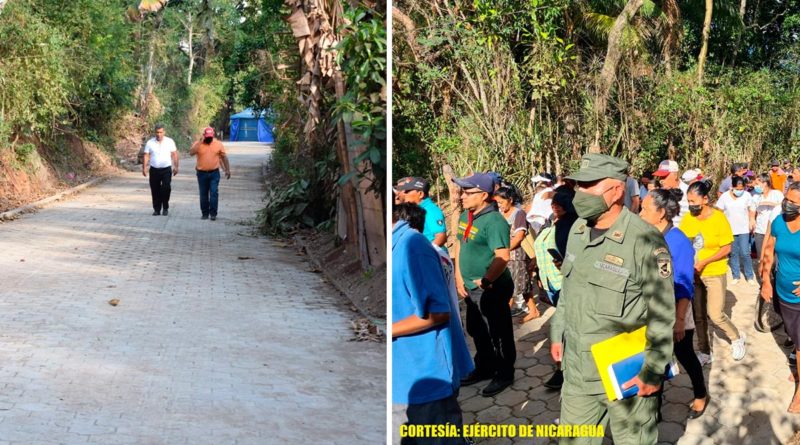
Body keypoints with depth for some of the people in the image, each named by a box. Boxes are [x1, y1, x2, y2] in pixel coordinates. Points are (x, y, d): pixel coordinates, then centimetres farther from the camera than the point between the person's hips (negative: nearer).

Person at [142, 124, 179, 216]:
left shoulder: (170, 141, 2)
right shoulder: (150, 143, 3)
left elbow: (174, 154, 4)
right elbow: (146, 156, 4)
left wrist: (176, 167, -1)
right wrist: (144, 168, -4)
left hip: (166, 169, -1)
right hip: (154, 170, 1)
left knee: (166, 188, -11)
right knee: (155, 191, 3)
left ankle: (165, 208, 4)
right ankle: (156, 209, 13)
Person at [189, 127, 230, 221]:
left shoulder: (218, 144, 1)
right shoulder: (198, 144, -2)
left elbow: (224, 157, 8)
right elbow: (191, 153, -19)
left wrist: (227, 170, 5)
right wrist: (200, 142, -22)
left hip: (214, 173, -1)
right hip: (202, 173, 1)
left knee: (214, 193, -7)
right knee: (203, 194, 7)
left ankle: (213, 213, -2)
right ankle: (205, 213, 16)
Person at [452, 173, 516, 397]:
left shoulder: (494, 221, -23)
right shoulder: (466, 216, 6)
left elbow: (503, 257, -30)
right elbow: (460, 246, 15)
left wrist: (486, 280, -36)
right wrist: (459, 278, 10)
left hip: (492, 289, -9)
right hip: (471, 288, 9)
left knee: (498, 334, 5)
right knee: (477, 332, 22)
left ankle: (504, 374, 20)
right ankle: (484, 368, 38)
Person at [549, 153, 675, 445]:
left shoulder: (645, 241, -19)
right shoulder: (577, 229, 4)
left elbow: (662, 315, -16)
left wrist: (653, 372, -15)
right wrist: (557, 334, 17)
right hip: (577, 371, 7)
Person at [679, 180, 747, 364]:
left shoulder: (718, 218, -15)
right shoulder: (688, 217, -6)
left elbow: (726, 248, -12)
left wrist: (704, 262, -20)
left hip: (714, 274, -4)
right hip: (693, 274, 4)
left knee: (715, 315, -5)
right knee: (699, 315, 10)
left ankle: (737, 338, 24)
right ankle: (704, 352, 25)